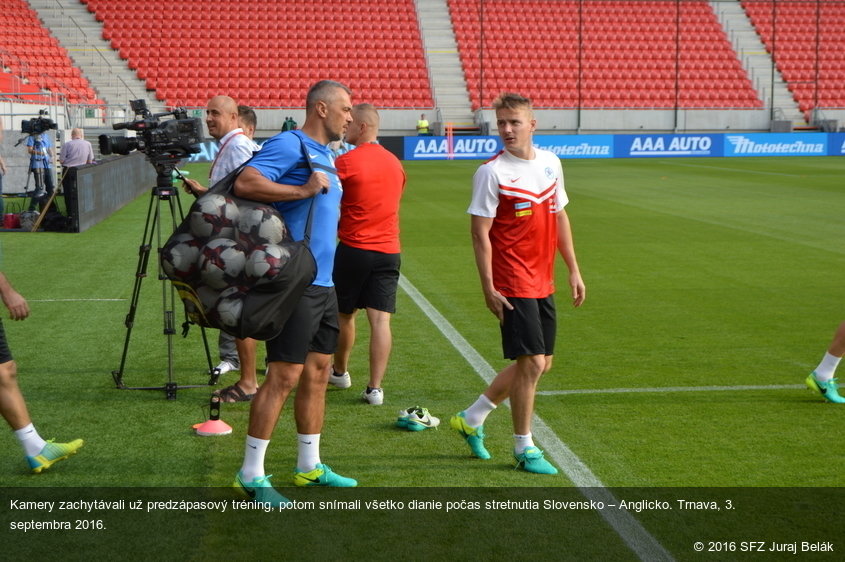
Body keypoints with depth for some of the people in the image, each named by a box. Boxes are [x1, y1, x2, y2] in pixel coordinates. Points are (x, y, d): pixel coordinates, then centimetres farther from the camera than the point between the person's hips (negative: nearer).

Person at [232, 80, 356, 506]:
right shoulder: (289, 145, -11)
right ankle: (251, 475, 1)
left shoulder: (325, 155, 19)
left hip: (324, 282, 10)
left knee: (317, 372, 14)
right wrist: (304, 190, -24)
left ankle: (309, 466, 25)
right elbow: (245, 184, -25)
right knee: (284, 375, -8)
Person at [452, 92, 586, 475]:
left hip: (544, 282, 7)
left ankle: (471, 418, 28)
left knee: (540, 363, 13)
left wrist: (573, 270, 15)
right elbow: (480, 233, -11)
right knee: (532, 363, -8)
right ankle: (524, 448, 9)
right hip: (513, 284, -7)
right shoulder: (492, 172, -11)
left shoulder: (550, 163, 8)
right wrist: (488, 288, -16)